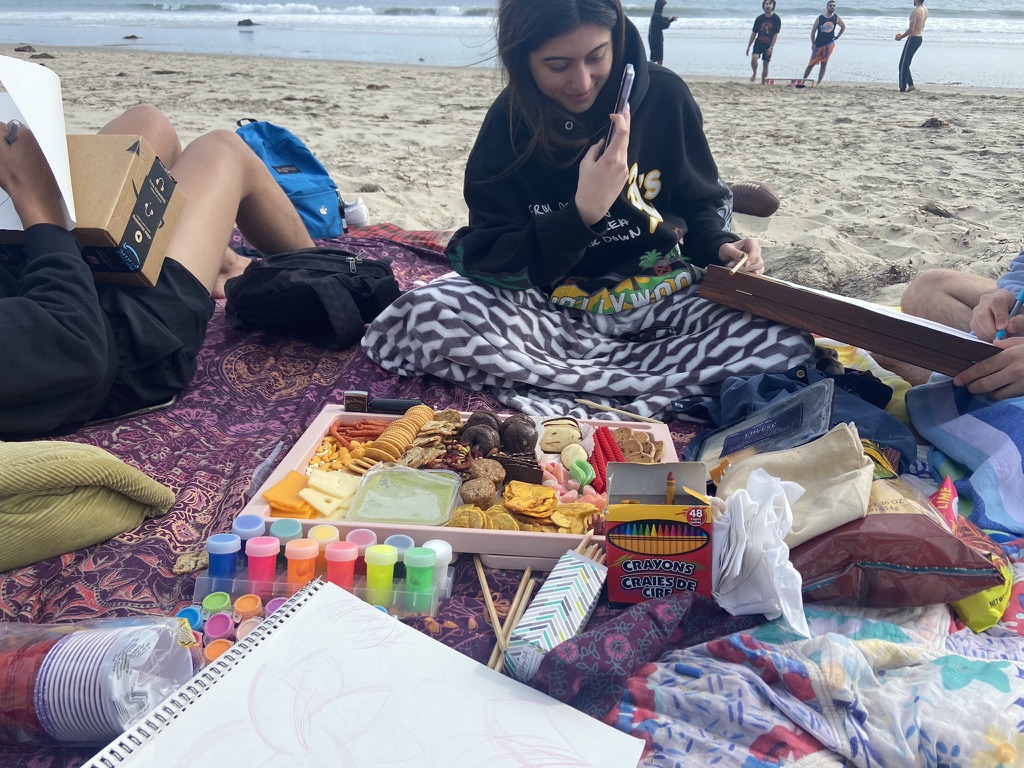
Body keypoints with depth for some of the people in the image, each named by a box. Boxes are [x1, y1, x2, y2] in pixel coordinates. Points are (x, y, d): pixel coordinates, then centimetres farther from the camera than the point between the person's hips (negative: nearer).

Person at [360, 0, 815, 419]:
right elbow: (488, 260, -11)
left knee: (788, 343, -26)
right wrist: (582, 213, -24)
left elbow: (698, 205, 10)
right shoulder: (507, 125, -6)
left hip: (661, 295, 1)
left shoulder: (665, 96, -4)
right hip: (555, 306, 0)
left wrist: (719, 246, -12)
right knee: (430, 315, -30)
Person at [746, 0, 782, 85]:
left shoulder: (776, 19, -5)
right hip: (759, 43, 1)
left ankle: (763, 84, 12)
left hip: (768, 45, -1)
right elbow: (754, 33, 5)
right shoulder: (759, 18, 1)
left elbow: (775, 35, -8)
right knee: (753, 58, -23)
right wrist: (748, 46, 4)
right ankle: (754, 73, 6)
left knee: (765, 64, 3)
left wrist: (771, 47, -17)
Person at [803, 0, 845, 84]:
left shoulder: (837, 18, 3)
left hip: (829, 44, 1)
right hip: (818, 44, -1)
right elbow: (813, 31, 0)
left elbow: (843, 27, 18)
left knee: (824, 64, -5)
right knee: (811, 64, 1)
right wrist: (813, 43, -7)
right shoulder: (820, 18, -3)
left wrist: (837, 37, 10)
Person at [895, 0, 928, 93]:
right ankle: (910, 84, 14)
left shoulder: (915, 11, -18)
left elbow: (911, 30, -22)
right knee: (905, 63, 18)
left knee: (903, 64, -4)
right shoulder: (925, 10, 10)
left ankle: (902, 89, -4)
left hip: (913, 39, -9)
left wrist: (901, 37, -9)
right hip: (919, 39, 9)